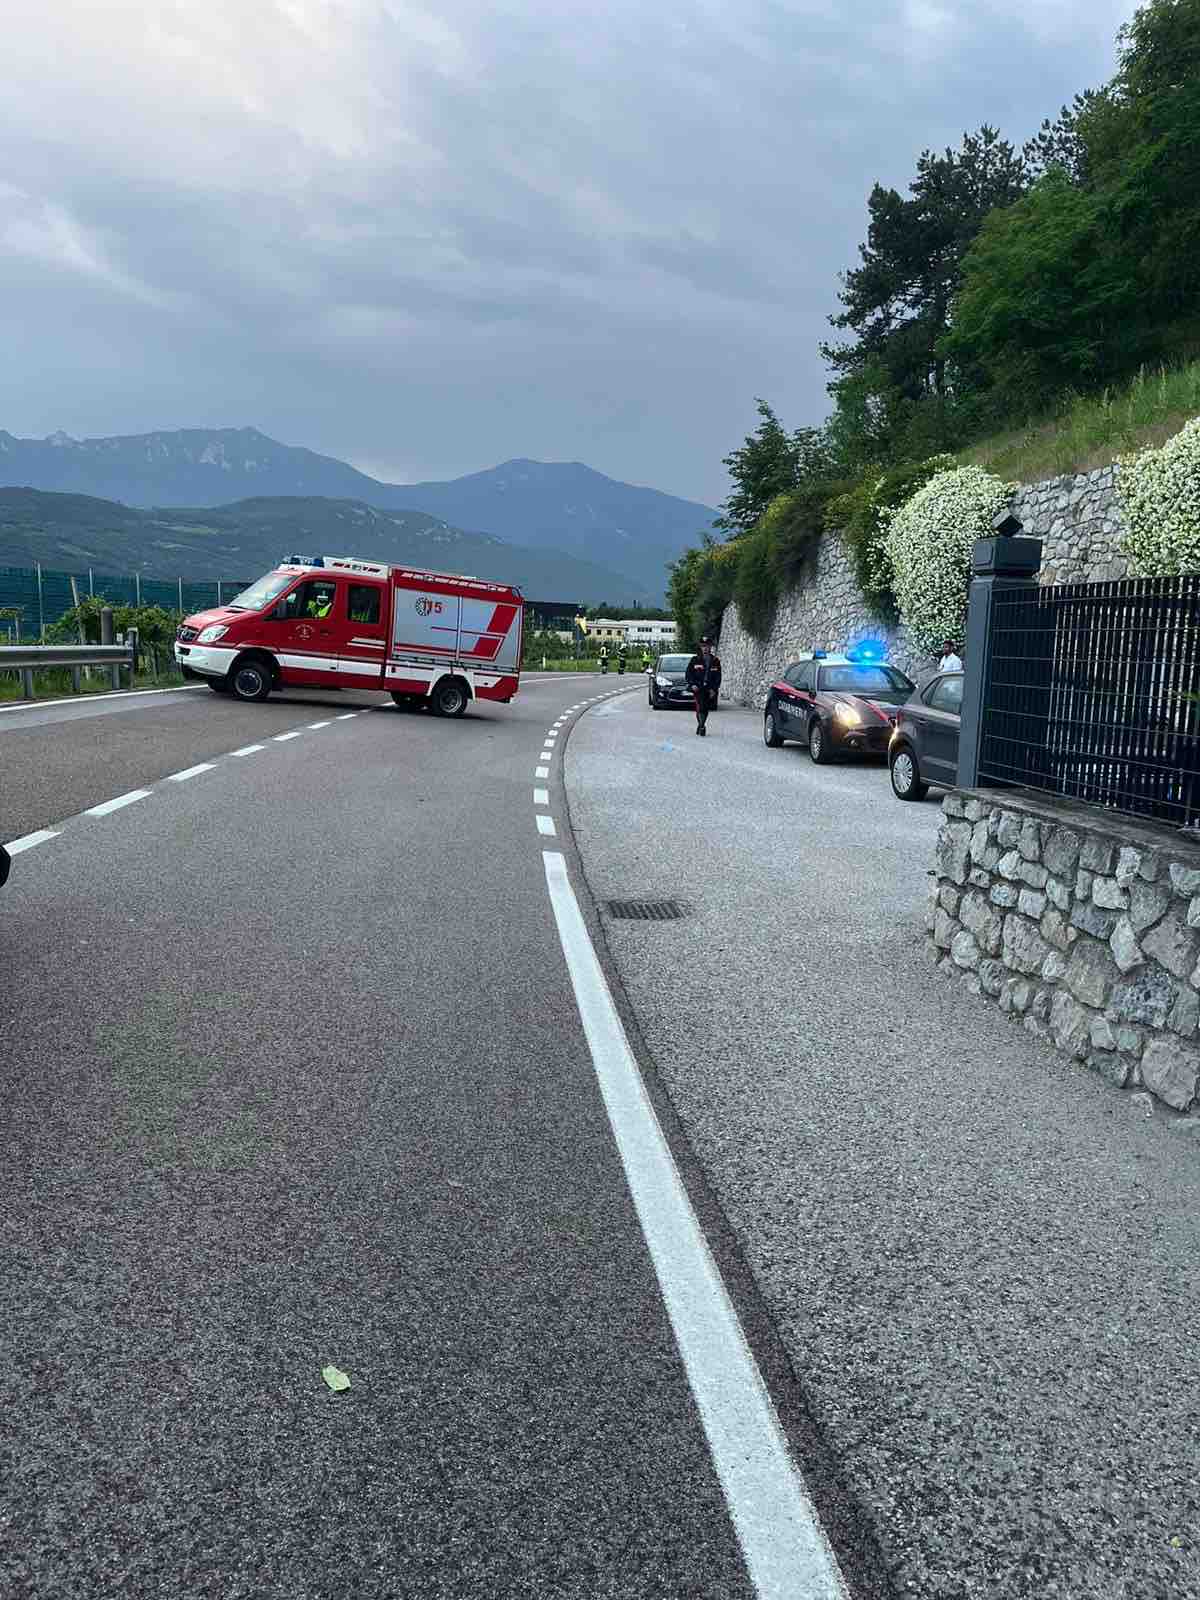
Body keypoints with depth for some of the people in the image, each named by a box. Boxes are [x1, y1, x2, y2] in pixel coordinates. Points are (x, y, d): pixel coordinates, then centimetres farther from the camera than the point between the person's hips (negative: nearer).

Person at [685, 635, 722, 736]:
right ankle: (701, 727, -18)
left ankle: (700, 726, 24)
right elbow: (689, 673, 6)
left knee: (706, 709, 8)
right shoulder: (695, 659, 5)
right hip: (698, 688, -2)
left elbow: (718, 676, 7)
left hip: (709, 689, 2)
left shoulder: (715, 661, 7)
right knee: (700, 707, -17)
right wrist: (692, 684, -8)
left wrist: (714, 689, -3)